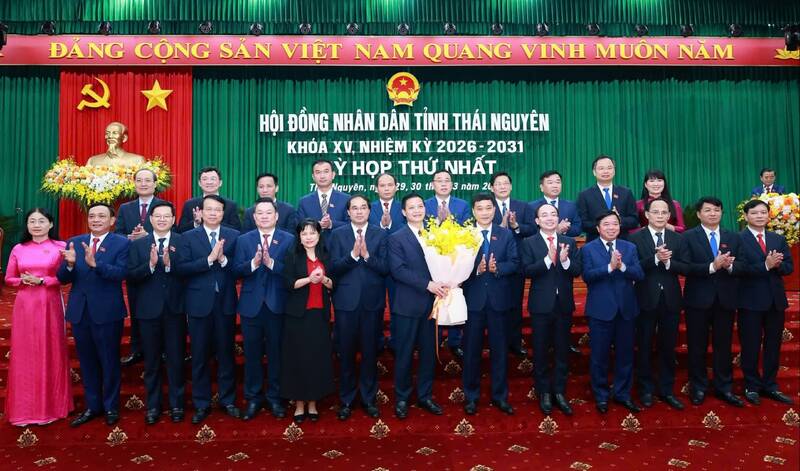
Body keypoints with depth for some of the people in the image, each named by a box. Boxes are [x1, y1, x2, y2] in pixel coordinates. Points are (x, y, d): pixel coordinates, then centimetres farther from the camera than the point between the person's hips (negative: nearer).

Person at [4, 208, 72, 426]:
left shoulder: (60, 247, -3)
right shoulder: (18, 249, 6)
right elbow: (9, 278, 11)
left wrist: (41, 281, -15)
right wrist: (23, 281, -8)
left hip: (50, 305, -3)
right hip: (24, 305, 3)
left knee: (50, 352, 5)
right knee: (24, 353, 7)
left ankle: (50, 405, 18)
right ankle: (24, 407, 19)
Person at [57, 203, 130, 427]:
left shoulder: (122, 243, -7)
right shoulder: (74, 242, 6)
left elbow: (121, 273, -21)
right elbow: (63, 278, 2)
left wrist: (95, 264, -35)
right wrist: (70, 264, -20)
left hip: (107, 312, -4)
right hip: (79, 311, 5)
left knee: (109, 362, 8)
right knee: (87, 362, 16)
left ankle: (111, 407, 25)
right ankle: (92, 406, 31)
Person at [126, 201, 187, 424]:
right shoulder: (138, 244, 4)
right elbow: (131, 277, -6)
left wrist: (169, 264, -27)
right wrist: (150, 264, -21)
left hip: (175, 310, -1)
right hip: (149, 310, 2)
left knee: (176, 359, 7)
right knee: (152, 361, 12)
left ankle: (176, 404, 21)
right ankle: (153, 406, 26)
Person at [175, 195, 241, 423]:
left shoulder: (234, 236, 3)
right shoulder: (188, 237, 2)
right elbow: (181, 269, -10)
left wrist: (223, 259, -20)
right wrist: (209, 259, -19)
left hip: (225, 303, 0)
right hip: (199, 304, 0)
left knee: (226, 353, 10)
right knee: (200, 356, 8)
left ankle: (228, 400, 24)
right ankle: (201, 404, 22)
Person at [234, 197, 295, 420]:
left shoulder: (288, 239, 0)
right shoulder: (243, 240, 5)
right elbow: (236, 271, -5)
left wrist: (271, 263, -24)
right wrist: (253, 263, -23)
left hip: (277, 305, -1)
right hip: (251, 305, 1)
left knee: (276, 353, 8)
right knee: (252, 353, 10)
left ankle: (274, 397, 24)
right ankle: (253, 398, 25)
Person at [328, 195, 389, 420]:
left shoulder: (380, 234, 3)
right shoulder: (338, 234, 3)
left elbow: (385, 268, -5)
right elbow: (334, 267, -6)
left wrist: (367, 255, -19)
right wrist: (353, 254, -20)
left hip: (372, 301, 0)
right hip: (346, 301, 0)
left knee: (370, 352, 9)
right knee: (346, 352, 8)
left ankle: (369, 398, 24)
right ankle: (346, 400, 23)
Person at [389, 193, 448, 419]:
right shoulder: (396, 238, -3)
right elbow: (398, 270, -14)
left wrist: (442, 285, -12)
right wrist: (427, 284, -20)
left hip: (432, 303, 4)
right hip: (408, 305, -4)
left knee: (429, 352, 11)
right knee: (404, 353, 6)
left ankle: (425, 396, 26)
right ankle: (401, 398, 21)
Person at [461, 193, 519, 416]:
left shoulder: (506, 235, 5)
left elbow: (515, 263, -2)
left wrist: (497, 268, -19)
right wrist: (476, 269, -24)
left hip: (498, 299, 2)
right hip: (473, 299, -1)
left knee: (500, 348, 9)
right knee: (472, 349, 8)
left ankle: (500, 396, 23)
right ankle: (471, 396, 22)